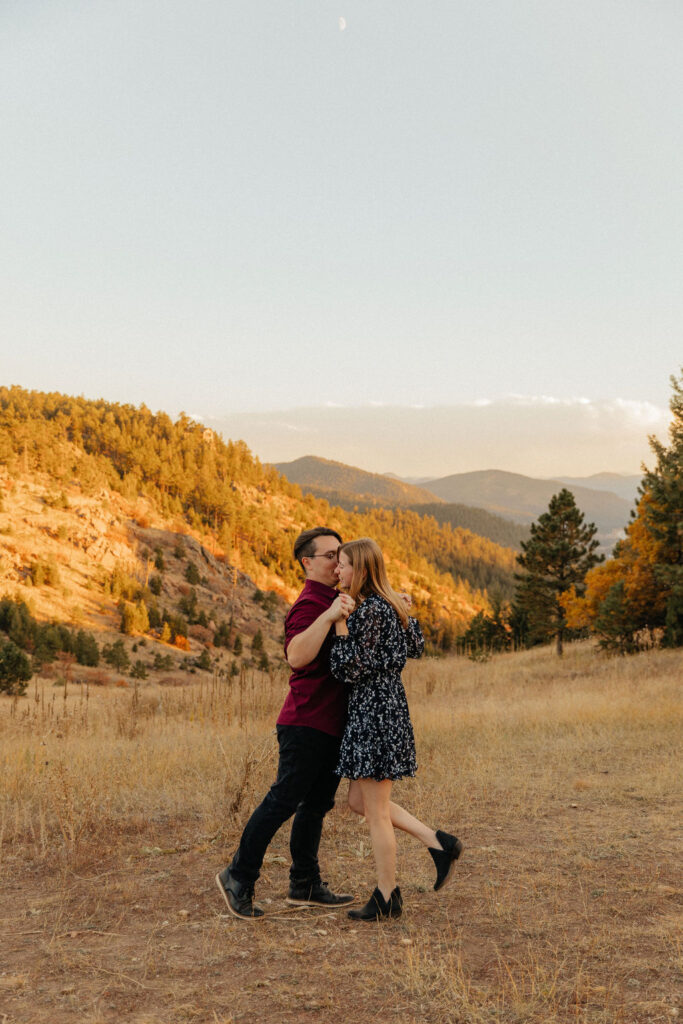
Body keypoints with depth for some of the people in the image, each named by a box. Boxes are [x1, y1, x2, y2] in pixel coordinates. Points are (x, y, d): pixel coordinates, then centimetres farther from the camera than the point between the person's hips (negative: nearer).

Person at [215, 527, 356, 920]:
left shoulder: (335, 600, 17)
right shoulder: (309, 604, -15)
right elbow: (297, 656, -32)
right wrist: (329, 615, -40)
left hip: (332, 725, 10)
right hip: (308, 722, -10)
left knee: (317, 804, 13)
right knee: (284, 800, -7)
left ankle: (306, 886, 21)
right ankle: (239, 877, 4)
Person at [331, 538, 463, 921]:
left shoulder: (370, 611, -18)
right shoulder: (388, 605, 10)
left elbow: (349, 670, -20)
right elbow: (417, 647, 22)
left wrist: (340, 624, -17)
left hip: (377, 714, -10)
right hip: (373, 712, 10)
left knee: (376, 810, 2)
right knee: (359, 801, 17)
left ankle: (387, 898, 14)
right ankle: (439, 842, 18)